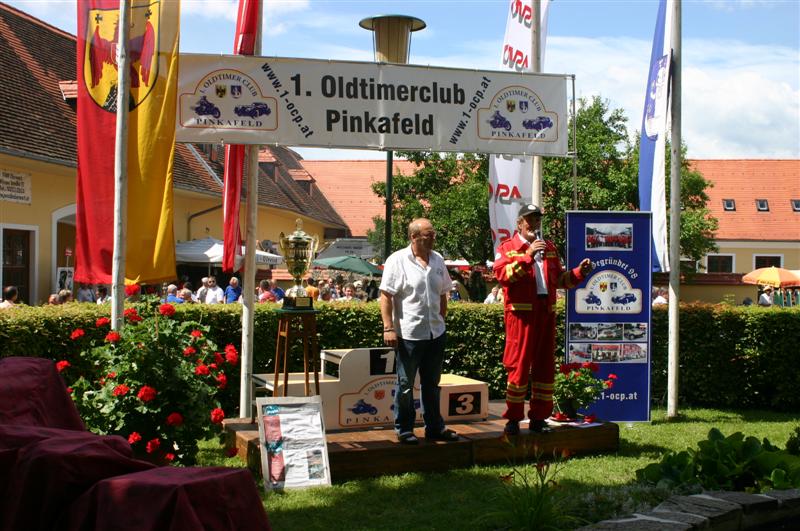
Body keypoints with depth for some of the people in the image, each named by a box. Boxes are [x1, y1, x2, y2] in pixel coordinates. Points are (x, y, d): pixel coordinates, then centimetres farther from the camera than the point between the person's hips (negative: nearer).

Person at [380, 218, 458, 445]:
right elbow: (386, 296, -11)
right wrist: (389, 328, -17)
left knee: (432, 383, 15)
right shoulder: (397, 261, -8)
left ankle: (435, 426, 25)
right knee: (405, 384, 4)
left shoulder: (437, 260, 11)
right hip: (408, 333, -6)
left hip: (435, 333, 6)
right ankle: (404, 429, 14)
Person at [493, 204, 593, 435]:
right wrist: (528, 256, -21)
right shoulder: (507, 248, 3)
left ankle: (539, 418, 16)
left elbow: (560, 278, 25)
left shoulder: (549, 248, 21)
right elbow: (502, 274, -15)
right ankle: (513, 418, 5)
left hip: (546, 312, 6)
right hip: (521, 313, -5)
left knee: (545, 366, 7)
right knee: (519, 365, -4)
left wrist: (579, 272, 8)